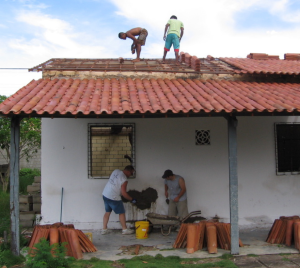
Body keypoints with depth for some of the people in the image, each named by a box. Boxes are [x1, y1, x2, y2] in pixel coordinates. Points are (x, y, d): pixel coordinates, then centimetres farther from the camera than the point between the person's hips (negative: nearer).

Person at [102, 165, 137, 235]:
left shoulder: (116, 171, 2)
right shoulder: (124, 180, -19)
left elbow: (110, 176, 22)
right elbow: (123, 193, -19)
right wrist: (132, 199, -6)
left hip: (105, 194, 8)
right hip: (114, 198, -8)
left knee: (107, 212, 18)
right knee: (121, 213, 7)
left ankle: (104, 229, 20)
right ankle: (125, 230, 16)